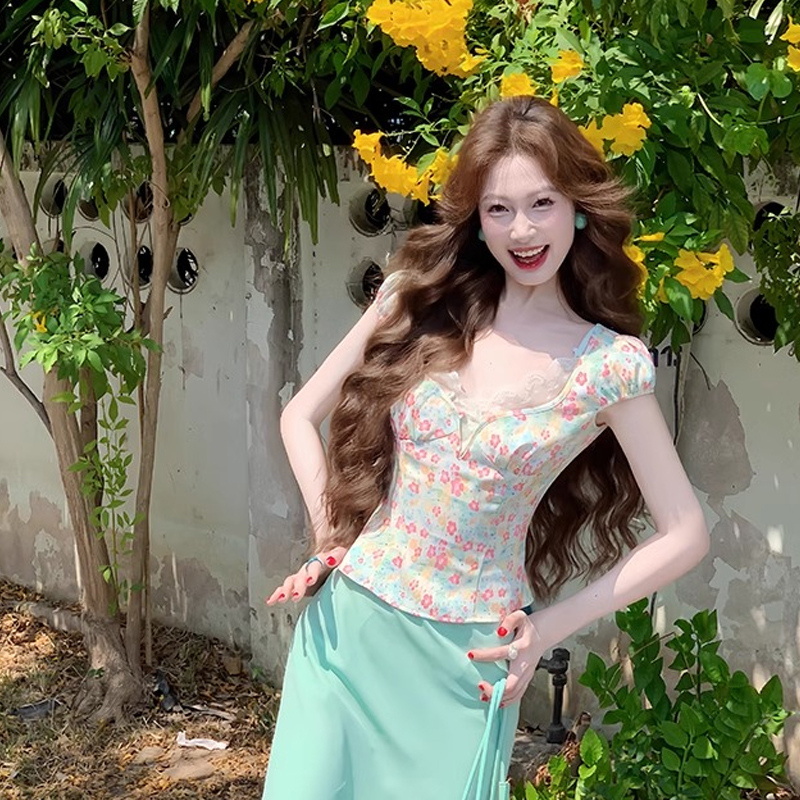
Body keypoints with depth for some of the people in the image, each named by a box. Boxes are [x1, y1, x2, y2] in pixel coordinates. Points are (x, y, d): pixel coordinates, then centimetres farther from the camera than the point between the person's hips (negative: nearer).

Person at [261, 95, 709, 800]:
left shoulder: (611, 365, -8)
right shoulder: (421, 300, -1)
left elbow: (686, 535, -3)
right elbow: (301, 415, 7)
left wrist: (549, 628, -4)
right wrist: (330, 539, -2)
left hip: (464, 657, -2)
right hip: (350, 617, 2)